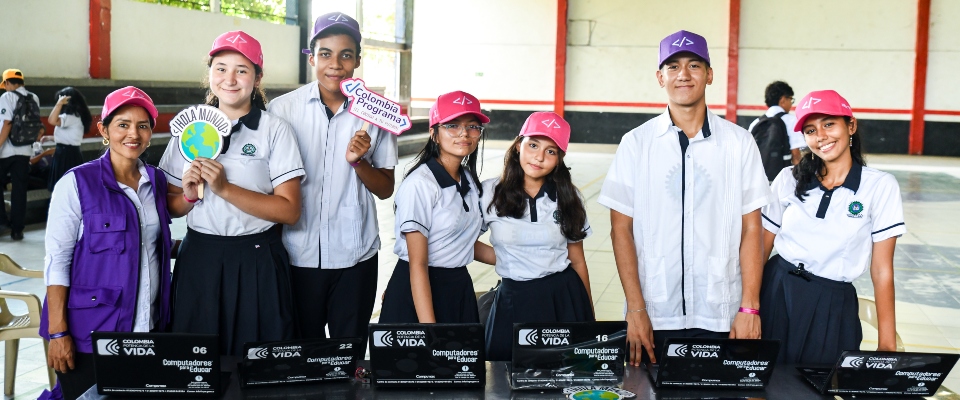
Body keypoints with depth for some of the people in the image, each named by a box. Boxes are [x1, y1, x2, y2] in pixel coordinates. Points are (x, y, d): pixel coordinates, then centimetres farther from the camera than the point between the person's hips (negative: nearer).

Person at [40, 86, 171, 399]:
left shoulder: (157, 181, 6)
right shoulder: (76, 183, -9)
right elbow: (56, 259, -11)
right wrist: (57, 331, -15)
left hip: (148, 326, 5)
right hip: (90, 332, -5)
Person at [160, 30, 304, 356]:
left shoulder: (274, 130, -4)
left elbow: (290, 210, -11)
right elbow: (170, 207, 13)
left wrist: (225, 188, -18)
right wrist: (189, 195, -8)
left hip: (258, 263, -3)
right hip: (199, 260, 3)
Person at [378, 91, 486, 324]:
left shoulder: (469, 180, 6)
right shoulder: (420, 184, -17)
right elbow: (418, 265, -21)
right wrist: (428, 328, -25)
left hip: (460, 289, 7)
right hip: (420, 290, -7)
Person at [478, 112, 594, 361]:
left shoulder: (568, 197, 3)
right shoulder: (489, 193, -3)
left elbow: (578, 261, 6)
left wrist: (590, 319, 8)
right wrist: (508, 259, 0)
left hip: (565, 300, 1)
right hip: (514, 301, -1)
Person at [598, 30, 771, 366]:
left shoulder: (739, 143, 3)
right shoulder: (636, 144, 2)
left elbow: (750, 228, 3)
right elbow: (621, 228, 0)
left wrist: (749, 308, -3)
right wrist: (635, 309, -5)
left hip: (720, 317, 0)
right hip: (654, 317, 0)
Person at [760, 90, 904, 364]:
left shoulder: (880, 186, -6)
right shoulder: (790, 179, 1)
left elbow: (882, 271, -6)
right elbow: (761, 249, 4)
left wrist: (887, 344, -7)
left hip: (833, 307, -2)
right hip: (776, 295, 2)